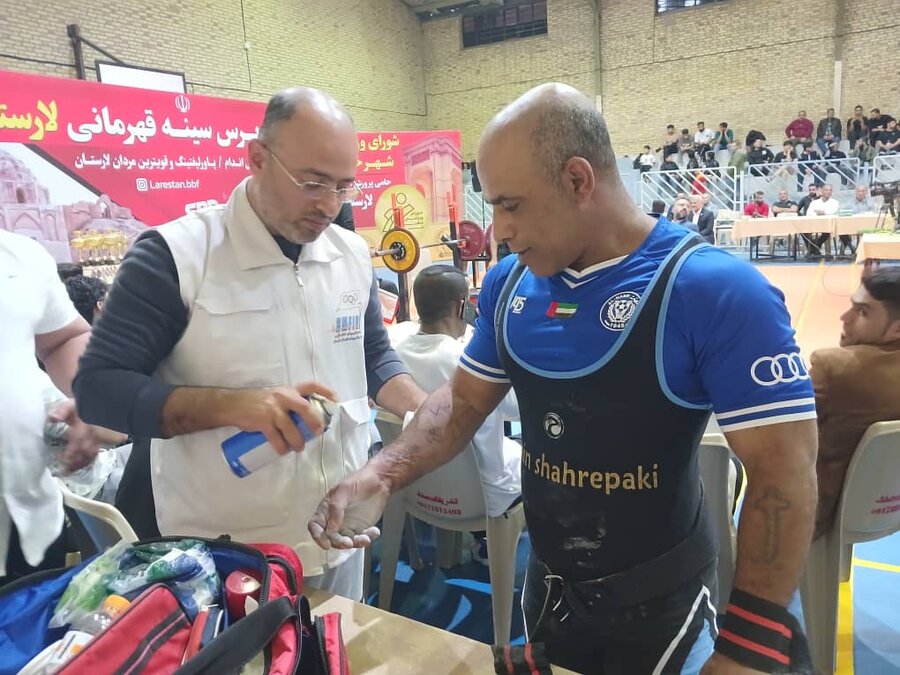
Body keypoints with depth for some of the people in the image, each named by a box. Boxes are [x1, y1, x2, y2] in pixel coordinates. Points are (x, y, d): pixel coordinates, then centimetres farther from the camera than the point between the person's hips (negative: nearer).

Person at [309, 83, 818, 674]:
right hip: (546, 587, 6)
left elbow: (784, 473, -21)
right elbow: (465, 400, 4)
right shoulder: (509, 283, -5)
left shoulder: (716, 290, -22)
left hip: (658, 606, -5)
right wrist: (382, 477, -11)